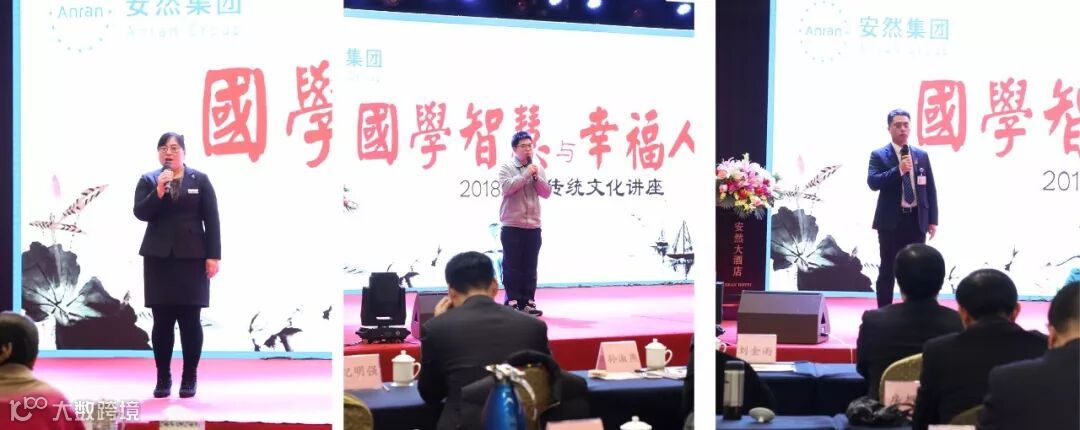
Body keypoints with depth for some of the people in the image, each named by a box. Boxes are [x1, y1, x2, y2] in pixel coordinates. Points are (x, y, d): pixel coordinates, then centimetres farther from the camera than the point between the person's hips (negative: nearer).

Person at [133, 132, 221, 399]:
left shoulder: (200, 180, 4)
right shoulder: (148, 180, 7)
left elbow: (211, 220, 2)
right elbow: (140, 213, -5)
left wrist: (213, 256, -4)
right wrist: (158, 191, -17)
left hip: (192, 257, -1)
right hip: (158, 258, 1)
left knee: (190, 320, -1)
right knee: (162, 320, 2)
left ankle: (189, 378, 7)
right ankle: (163, 378, 10)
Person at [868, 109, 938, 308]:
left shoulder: (921, 155, 10)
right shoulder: (879, 155, -1)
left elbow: (930, 189, 10)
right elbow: (873, 182, -15)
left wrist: (933, 220, 4)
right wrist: (899, 170, -24)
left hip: (917, 220, 3)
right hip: (891, 221, -3)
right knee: (888, 270, 2)